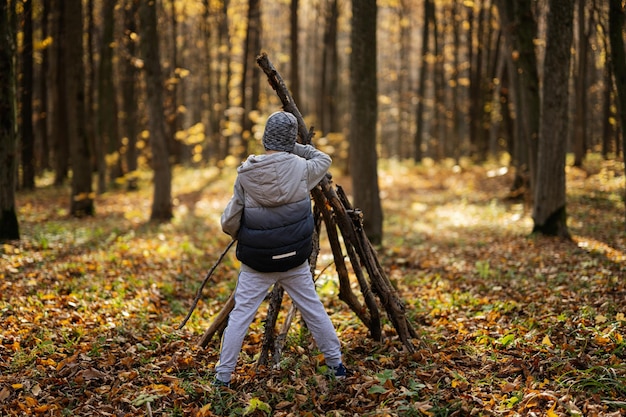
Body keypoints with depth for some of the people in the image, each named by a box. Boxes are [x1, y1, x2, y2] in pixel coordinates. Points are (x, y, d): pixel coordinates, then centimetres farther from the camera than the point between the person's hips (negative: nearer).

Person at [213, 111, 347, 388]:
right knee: (314, 310, 15)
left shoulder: (245, 175, -9)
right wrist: (295, 148, 14)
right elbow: (324, 160, 16)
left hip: (256, 263, -1)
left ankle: (223, 376, 6)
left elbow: (228, 223, -5)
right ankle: (336, 364, 25)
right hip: (295, 260, 1)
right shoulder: (300, 168, -8)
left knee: (240, 316, 5)